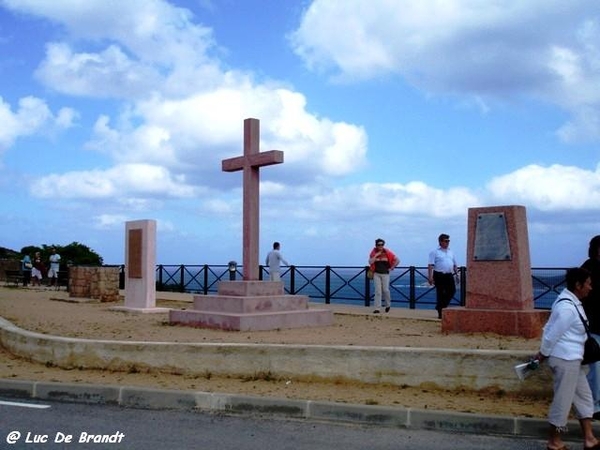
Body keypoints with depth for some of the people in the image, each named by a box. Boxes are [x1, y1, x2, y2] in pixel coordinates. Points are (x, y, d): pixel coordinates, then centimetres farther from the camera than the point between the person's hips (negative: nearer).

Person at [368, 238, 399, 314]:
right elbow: (370, 262, -11)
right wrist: (376, 256, -17)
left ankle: (388, 305, 22)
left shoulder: (387, 252, -1)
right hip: (376, 274, 1)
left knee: (385, 290, -4)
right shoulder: (373, 253, 2)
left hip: (385, 274, -1)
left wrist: (391, 268, 1)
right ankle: (377, 308, -2)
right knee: (378, 291, -3)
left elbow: (397, 260, 2)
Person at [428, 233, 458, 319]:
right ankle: (440, 313, 6)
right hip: (439, 275, -5)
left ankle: (440, 307, 17)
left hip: (449, 275, 5)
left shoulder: (451, 252, 16)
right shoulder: (435, 252, -2)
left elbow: (454, 265, 22)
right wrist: (430, 277, -17)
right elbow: (430, 265, -9)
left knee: (452, 291, -2)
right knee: (440, 294, -2)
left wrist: (456, 274, 16)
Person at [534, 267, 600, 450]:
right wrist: (543, 354, -5)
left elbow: (549, 329, 11)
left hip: (572, 359, 10)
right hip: (565, 359, -10)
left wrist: (543, 353, 12)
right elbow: (552, 334, -20)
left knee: (584, 397, 17)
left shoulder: (571, 302, 8)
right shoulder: (567, 308, -24)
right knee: (563, 400, 3)